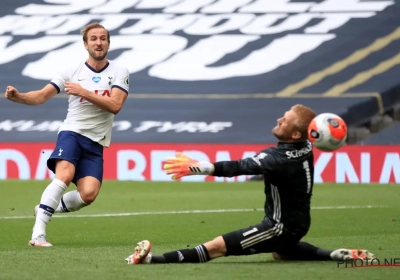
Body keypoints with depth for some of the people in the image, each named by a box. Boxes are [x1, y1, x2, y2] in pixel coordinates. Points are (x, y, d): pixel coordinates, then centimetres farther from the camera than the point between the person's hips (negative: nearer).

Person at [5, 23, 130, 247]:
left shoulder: (119, 73, 2)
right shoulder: (72, 71, 2)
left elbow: (115, 105, -13)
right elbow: (41, 96, -2)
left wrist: (84, 92, -20)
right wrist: (18, 96, -21)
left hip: (95, 143, 1)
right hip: (72, 132, -1)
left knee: (88, 194, -18)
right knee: (64, 175, -29)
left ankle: (47, 209, 11)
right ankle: (38, 233, -29)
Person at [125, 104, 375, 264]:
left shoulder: (280, 157, -29)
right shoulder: (305, 147, -6)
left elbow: (239, 167, -38)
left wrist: (196, 168, -41)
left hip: (281, 226, -9)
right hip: (297, 222, 9)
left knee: (217, 247, -20)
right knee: (280, 252, 42)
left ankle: (156, 260, -30)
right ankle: (340, 256, 36)